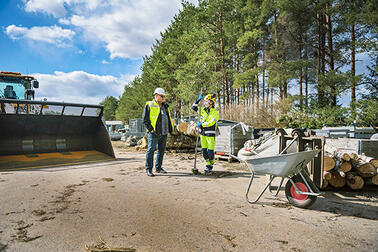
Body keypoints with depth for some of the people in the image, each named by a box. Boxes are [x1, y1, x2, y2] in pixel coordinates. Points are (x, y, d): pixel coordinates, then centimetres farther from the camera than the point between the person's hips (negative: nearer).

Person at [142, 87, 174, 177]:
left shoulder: (165, 106, 18)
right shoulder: (149, 105, -2)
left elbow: (168, 118, 25)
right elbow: (145, 119, -5)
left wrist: (170, 129, 16)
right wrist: (150, 128, -13)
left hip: (164, 133, 7)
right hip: (154, 133, -7)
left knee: (161, 150, 12)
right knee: (151, 150, -5)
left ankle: (158, 168, 24)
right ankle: (148, 169, 3)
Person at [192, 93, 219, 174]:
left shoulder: (215, 112, -8)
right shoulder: (202, 110, 10)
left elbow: (211, 122, -19)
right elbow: (194, 107, 15)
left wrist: (201, 124, -18)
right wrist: (198, 99, 3)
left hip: (210, 135, -5)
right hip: (203, 134, 6)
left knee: (210, 151, -3)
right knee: (204, 151, 8)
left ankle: (210, 167, 11)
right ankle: (208, 165, 20)